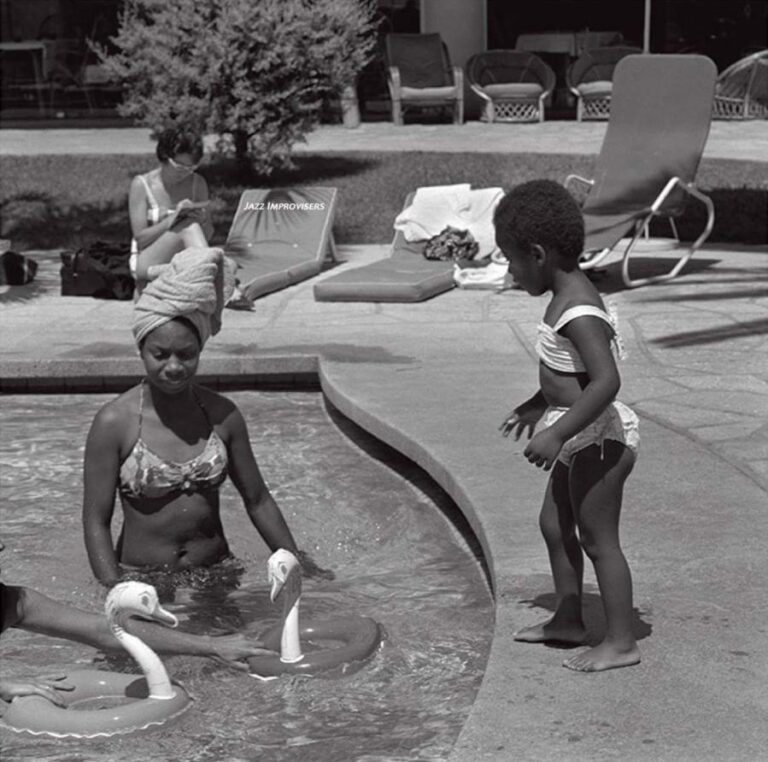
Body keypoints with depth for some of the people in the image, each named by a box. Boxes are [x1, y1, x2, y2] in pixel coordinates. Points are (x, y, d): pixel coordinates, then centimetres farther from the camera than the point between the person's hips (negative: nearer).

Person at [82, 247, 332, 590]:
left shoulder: (222, 415, 3)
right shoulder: (115, 422, -7)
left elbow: (257, 500, 13)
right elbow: (96, 520, -7)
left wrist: (299, 566, 11)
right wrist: (115, 589, -20)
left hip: (217, 573, 2)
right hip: (142, 580, -2)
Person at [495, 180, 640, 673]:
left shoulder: (577, 314, -25)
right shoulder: (573, 293, 8)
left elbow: (607, 381, -33)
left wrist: (557, 433, -33)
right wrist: (538, 405, 31)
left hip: (600, 438, -11)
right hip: (583, 437, 11)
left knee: (598, 539, -1)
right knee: (555, 525, 21)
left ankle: (621, 642, 10)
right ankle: (568, 620, 35)